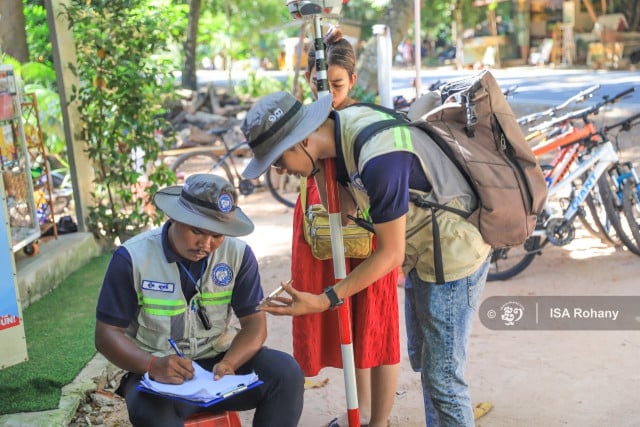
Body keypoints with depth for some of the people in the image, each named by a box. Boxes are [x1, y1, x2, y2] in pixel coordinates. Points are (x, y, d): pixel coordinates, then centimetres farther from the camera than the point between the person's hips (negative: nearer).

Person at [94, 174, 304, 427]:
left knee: (286, 372, -21)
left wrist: (229, 362, -27)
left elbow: (254, 322, -5)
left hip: (220, 364, 4)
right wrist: (152, 365, -29)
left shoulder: (238, 254, -4)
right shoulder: (133, 257, -11)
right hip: (158, 374, -3)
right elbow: (106, 334, -9)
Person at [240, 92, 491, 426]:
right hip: (423, 253, 9)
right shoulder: (343, 126, -7)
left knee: (442, 377, 0)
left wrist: (326, 300, -21)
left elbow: (391, 254, -24)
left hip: (453, 256, -9)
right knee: (425, 361, 20)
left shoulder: (378, 158, -33)